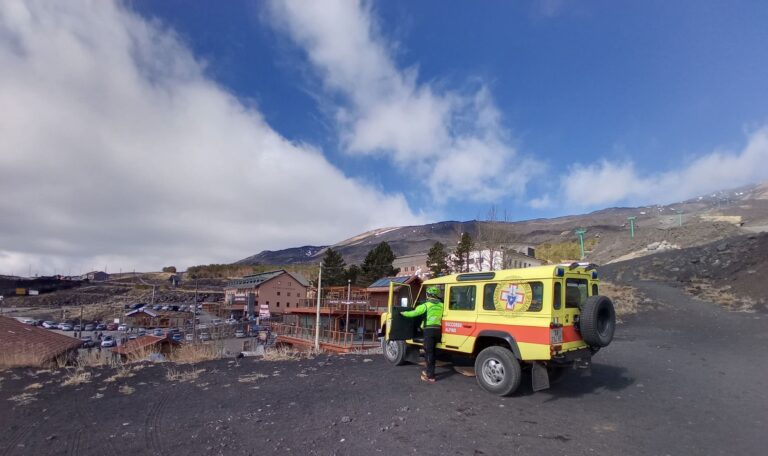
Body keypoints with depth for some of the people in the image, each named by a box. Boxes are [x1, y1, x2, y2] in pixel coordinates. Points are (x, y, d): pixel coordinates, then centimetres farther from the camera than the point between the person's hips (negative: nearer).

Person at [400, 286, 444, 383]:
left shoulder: (426, 305, -7)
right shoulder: (441, 305, 7)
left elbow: (414, 313, -4)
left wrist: (403, 313, 13)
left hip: (429, 330, -6)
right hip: (438, 329, 6)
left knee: (429, 352, -2)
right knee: (431, 351, 19)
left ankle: (430, 376, -1)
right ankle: (429, 371, 30)